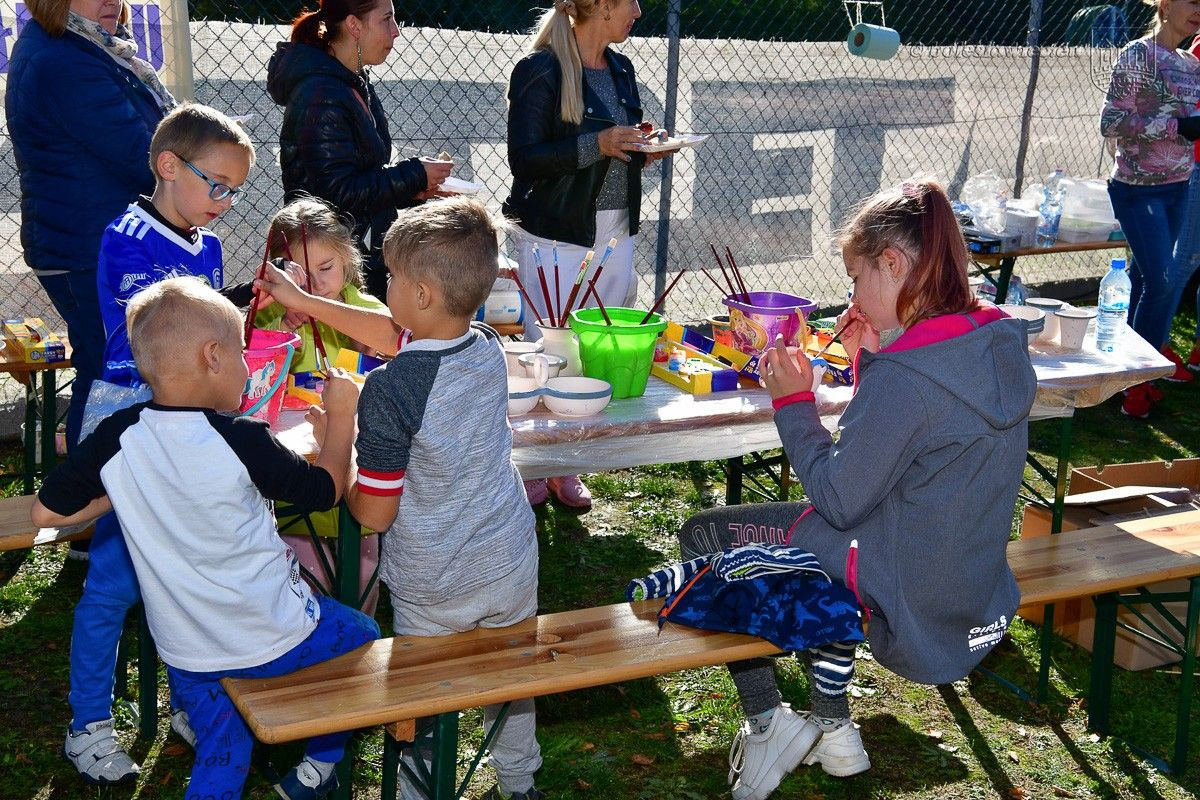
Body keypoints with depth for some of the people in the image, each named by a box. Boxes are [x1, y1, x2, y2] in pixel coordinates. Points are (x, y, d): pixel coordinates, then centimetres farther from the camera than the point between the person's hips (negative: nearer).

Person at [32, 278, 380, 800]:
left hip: (186, 654, 4)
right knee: (364, 636, 25)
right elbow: (327, 490, -6)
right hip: (276, 639, -4)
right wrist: (340, 415, 7)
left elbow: (46, 511, -3)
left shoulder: (118, 440, -12)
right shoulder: (242, 442, -22)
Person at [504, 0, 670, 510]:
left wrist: (643, 152, 2)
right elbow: (524, 159, -15)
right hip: (555, 238, -7)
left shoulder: (620, 70, 14)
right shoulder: (540, 71, -10)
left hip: (615, 234, 7)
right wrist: (595, 145, -23)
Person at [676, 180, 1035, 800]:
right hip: (974, 576, 9)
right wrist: (869, 359, 1)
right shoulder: (1001, 343, -2)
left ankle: (767, 721, 12)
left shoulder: (904, 375, -29)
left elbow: (839, 500, -19)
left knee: (702, 537, 6)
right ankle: (832, 726, 32)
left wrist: (793, 402, -10)